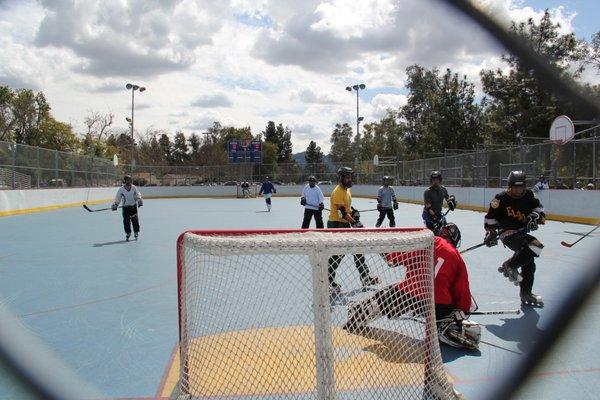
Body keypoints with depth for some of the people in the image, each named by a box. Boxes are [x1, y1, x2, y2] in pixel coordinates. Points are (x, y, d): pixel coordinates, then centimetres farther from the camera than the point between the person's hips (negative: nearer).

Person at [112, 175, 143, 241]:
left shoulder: (134, 188, -4)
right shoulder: (121, 189, -8)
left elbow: (138, 195, 4)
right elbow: (117, 198, -2)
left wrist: (139, 200, -13)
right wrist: (115, 205, -12)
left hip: (133, 206, 0)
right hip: (125, 207, 0)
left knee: (135, 220, -1)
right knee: (126, 221, -3)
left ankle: (136, 232, 13)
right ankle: (128, 233, 12)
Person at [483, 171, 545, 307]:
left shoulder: (528, 195, 3)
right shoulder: (501, 198, -13)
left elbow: (538, 207, 9)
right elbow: (491, 217, -9)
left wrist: (535, 215, -13)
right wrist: (490, 232, -15)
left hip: (522, 232, 7)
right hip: (507, 232, -7)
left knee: (529, 262, 11)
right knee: (535, 245, -28)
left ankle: (525, 294, 25)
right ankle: (510, 265, -12)